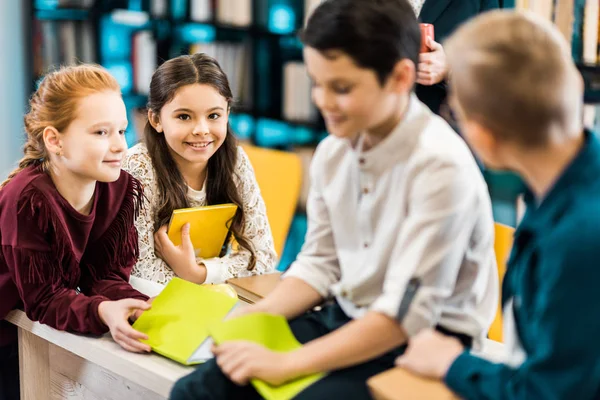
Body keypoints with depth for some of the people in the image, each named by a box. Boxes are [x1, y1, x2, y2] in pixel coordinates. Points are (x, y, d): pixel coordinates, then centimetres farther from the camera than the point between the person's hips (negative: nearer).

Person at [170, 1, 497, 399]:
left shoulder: (440, 165, -21)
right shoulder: (333, 150, 0)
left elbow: (406, 313, -22)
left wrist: (286, 365, -22)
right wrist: (256, 316, -6)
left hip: (423, 343, -6)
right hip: (344, 318, 7)